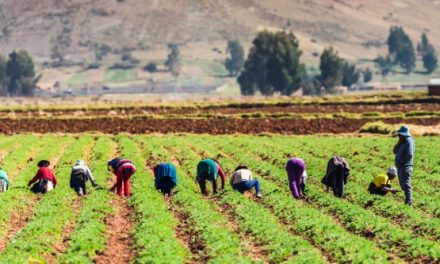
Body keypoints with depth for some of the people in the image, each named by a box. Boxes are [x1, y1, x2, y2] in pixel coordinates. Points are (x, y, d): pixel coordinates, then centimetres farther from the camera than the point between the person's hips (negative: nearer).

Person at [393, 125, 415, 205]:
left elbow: (409, 154, -23)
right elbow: (395, 151, 14)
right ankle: (407, 201, 20)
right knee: (403, 184, 14)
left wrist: (402, 161, -16)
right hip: (400, 167, 10)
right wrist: (399, 143, 0)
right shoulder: (402, 142, 17)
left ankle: (408, 202, -12)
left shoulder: (409, 141, -13)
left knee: (406, 185, -11)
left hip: (405, 167, -10)